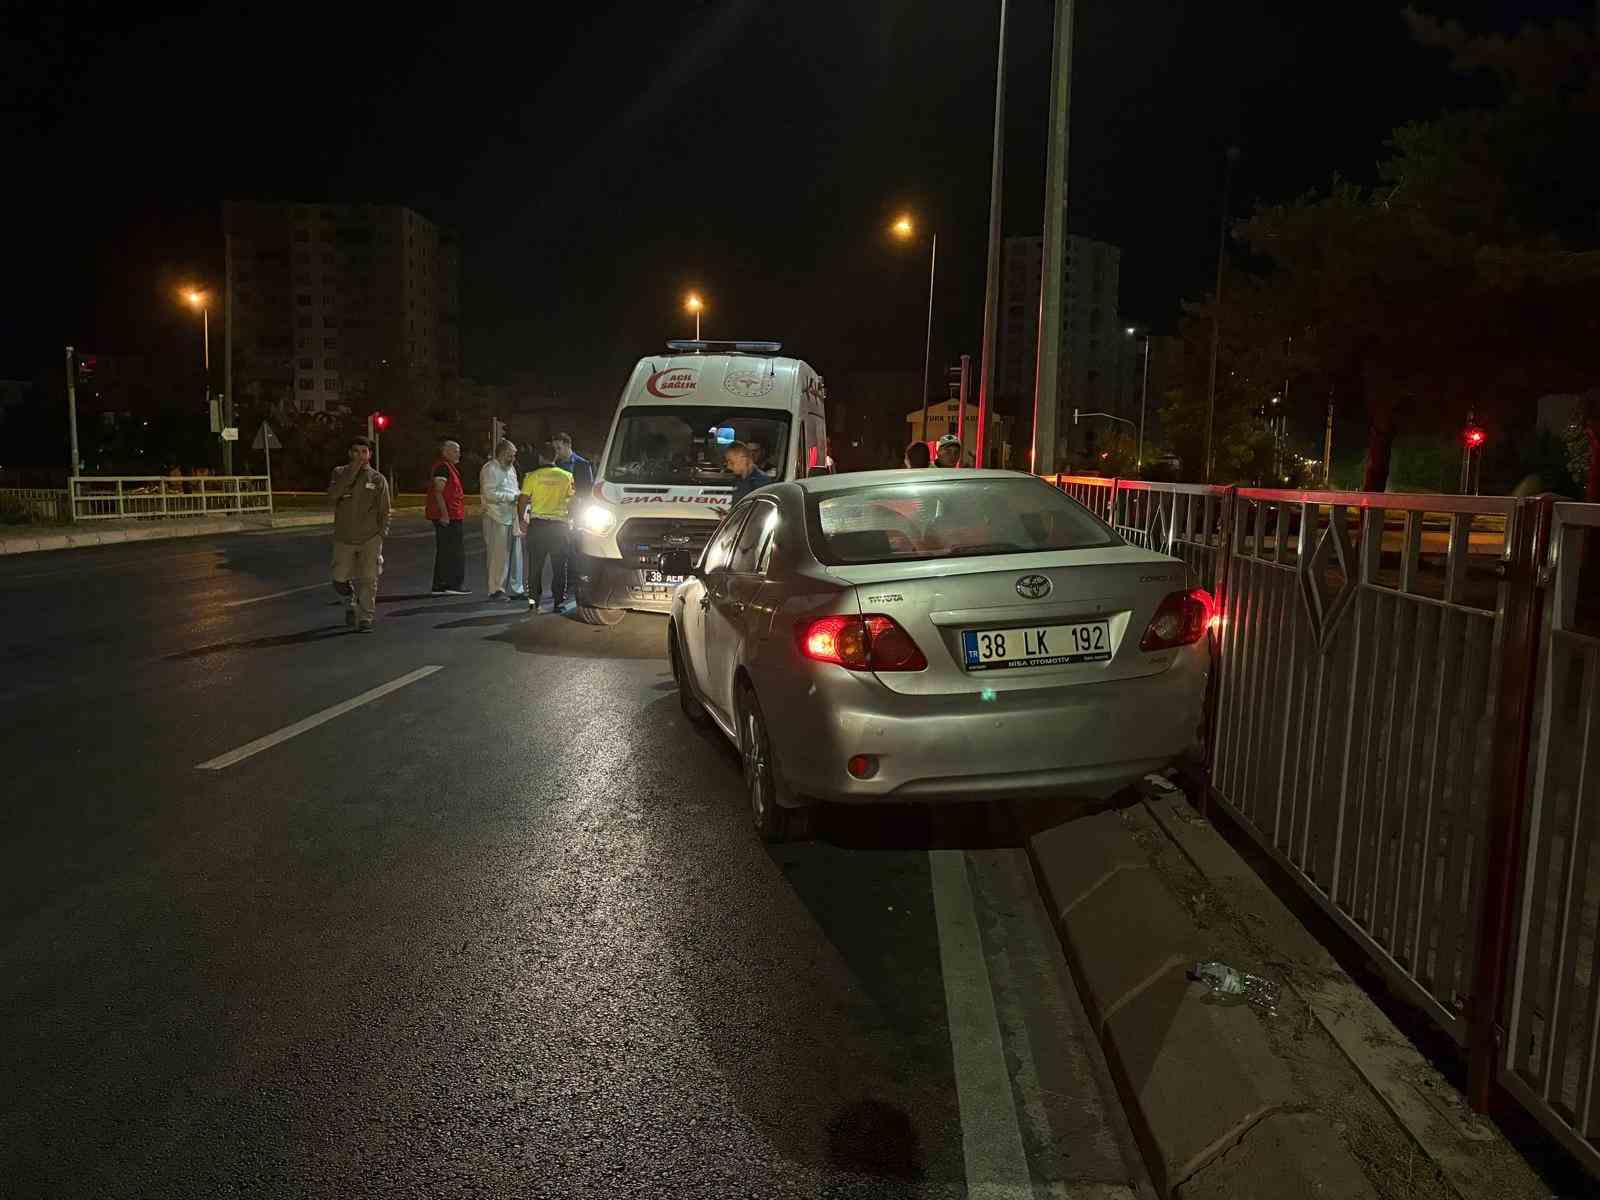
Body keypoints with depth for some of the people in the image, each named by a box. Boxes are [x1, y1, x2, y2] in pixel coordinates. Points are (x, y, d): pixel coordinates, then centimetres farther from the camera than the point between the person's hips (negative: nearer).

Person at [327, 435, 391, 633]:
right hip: (344, 539, 1)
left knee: (368, 580, -6)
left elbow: (384, 511, 4)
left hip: (370, 539, -1)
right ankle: (351, 604, 33)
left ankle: (365, 619, -1)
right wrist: (353, 470, -17)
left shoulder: (378, 479, 3)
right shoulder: (340, 473, 5)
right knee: (340, 580, 5)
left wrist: (380, 535, -6)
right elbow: (333, 493, -16)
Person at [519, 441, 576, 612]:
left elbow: (522, 502, 0)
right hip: (559, 524, 1)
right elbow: (572, 502, 6)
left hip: (537, 524, 0)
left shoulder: (532, 476, -2)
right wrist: (569, 518, 20)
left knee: (535, 566, 7)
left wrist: (522, 518, 15)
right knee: (559, 566, 6)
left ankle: (534, 601, 5)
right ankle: (558, 602, 6)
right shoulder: (567, 476, 2)